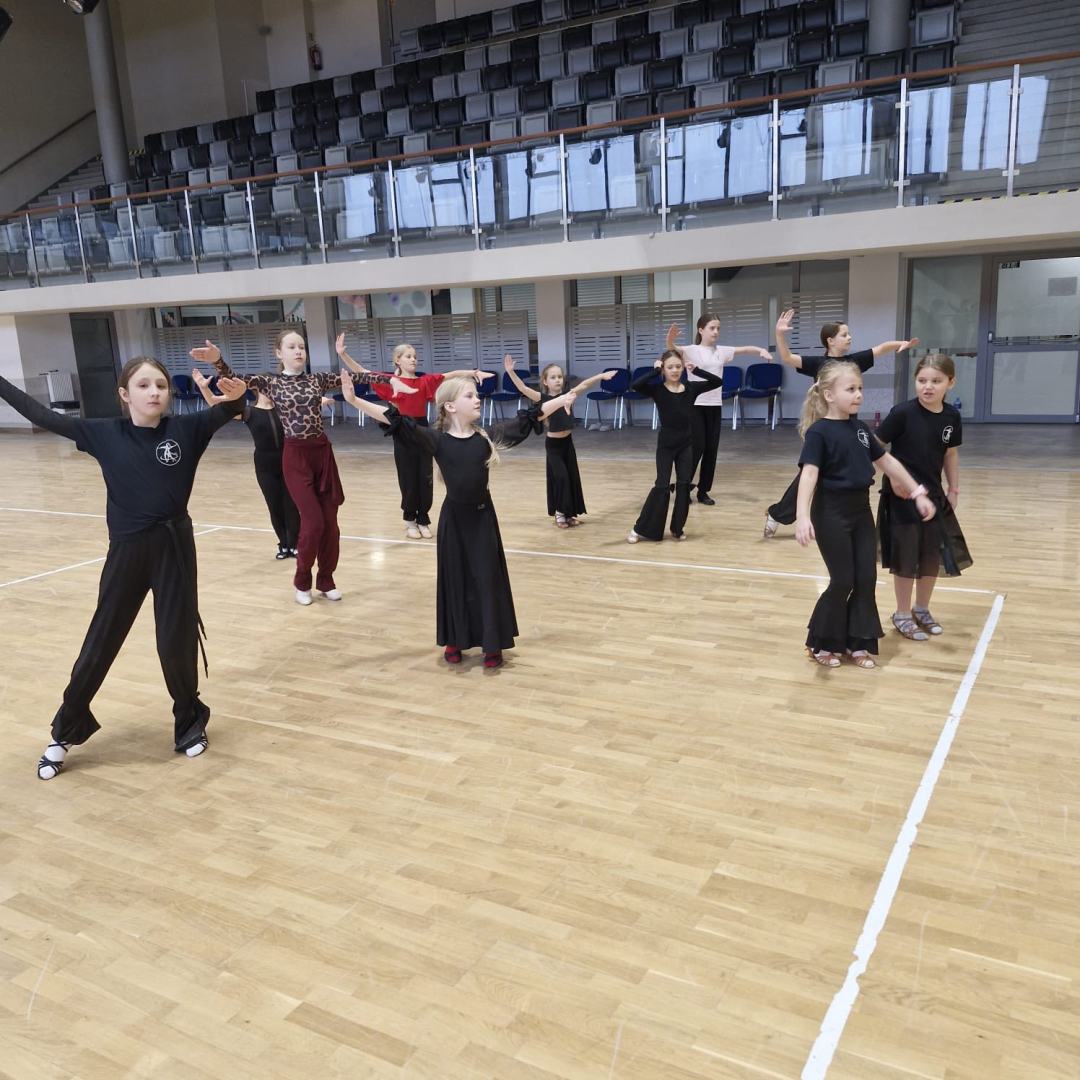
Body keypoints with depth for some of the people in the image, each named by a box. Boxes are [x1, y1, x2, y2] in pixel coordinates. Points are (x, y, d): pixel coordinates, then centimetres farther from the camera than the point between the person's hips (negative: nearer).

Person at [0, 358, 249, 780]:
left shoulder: (186, 429, -5)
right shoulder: (104, 434, -2)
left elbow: (228, 410, -15)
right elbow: (42, 416, 2)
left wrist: (236, 394, -37)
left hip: (174, 546, -1)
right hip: (126, 550, 1)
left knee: (177, 642, 7)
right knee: (100, 643, 12)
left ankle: (189, 720, 31)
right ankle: (65, 733, 30)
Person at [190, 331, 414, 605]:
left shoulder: (318, 379, 7)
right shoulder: (270, 383, 0)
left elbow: (355, 376, -1)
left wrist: (389, 379, -11)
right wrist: (218, 361, -34)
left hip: (323, 452, 3)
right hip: (295, 457, -3)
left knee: (330, 522, 5)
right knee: (313, 522, -7)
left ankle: (326, 580, 22)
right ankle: (302, 581, 15)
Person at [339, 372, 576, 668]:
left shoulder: (487, 436, -3)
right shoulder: (437, 440, -9)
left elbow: (528, 419, -1)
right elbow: (395, 421, -15)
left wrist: (563, 400, -3)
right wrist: (354, 400, -22)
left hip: (482, 514, 1)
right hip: (454, 516, -1)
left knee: (488, 578, 4)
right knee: (454, 578, 9)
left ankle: (493, 644, 14)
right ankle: (454, 641, 25)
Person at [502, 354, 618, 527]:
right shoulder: (543, 398, -9)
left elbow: (584, 385, 2)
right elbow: (523, 388, -19)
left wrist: (601, 376, -7)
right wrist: (510, 371, -31)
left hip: (567, 442, 5)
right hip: (553, 444, -5)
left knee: (573, 477, 8)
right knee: (560, 477, -8)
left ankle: (569, 513, 21)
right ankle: (560, 513, 9)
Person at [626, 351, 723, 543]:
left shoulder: (691, 389, 1)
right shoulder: (657, 390, -9)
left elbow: (717, 382, -3)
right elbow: (634, 385, -25)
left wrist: (696, 370, -9)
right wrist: (654, 371, -19)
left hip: (686, 443, 4)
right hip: (665, 444, -4)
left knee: (684, 485, 2)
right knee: (662, 486, -5)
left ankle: (677, 528, 16)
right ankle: (639, 528, 5)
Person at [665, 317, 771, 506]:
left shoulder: (722, 351, 9)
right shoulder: (691, 350, -5)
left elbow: (745, 349, 6)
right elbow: (673, 350, -23)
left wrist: (761, 350, -14)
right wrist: (670, 340, -45)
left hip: (714, 405, 5)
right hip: (695, 405, -5)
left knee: (711, 449, 6)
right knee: (697, 447, -8)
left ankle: (703, 491, 16)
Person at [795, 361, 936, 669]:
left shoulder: (859, 428, 9)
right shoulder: (819, 432, -14)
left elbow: (888, 462, 16)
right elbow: (809, 474, -25)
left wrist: (918, 494, 15)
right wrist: (803, 516, -37)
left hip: (861, 510, 7)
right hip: (831, 513, -7)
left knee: (866, 578, 7)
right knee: (843, 581, -1)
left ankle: (858, 642, 20)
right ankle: (822, 642, 17)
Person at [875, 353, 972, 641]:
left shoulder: (951, 417, -3)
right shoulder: (903, 412, -18)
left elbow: (950, 455, 11)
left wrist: (954, 489, 12)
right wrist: (893, 477, -16)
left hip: (933, 495, 5)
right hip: (902, 497, -5)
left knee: (933, 557, 15)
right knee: (905, 558, 5)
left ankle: (922, 610, 34)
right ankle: (902, 615, 22)